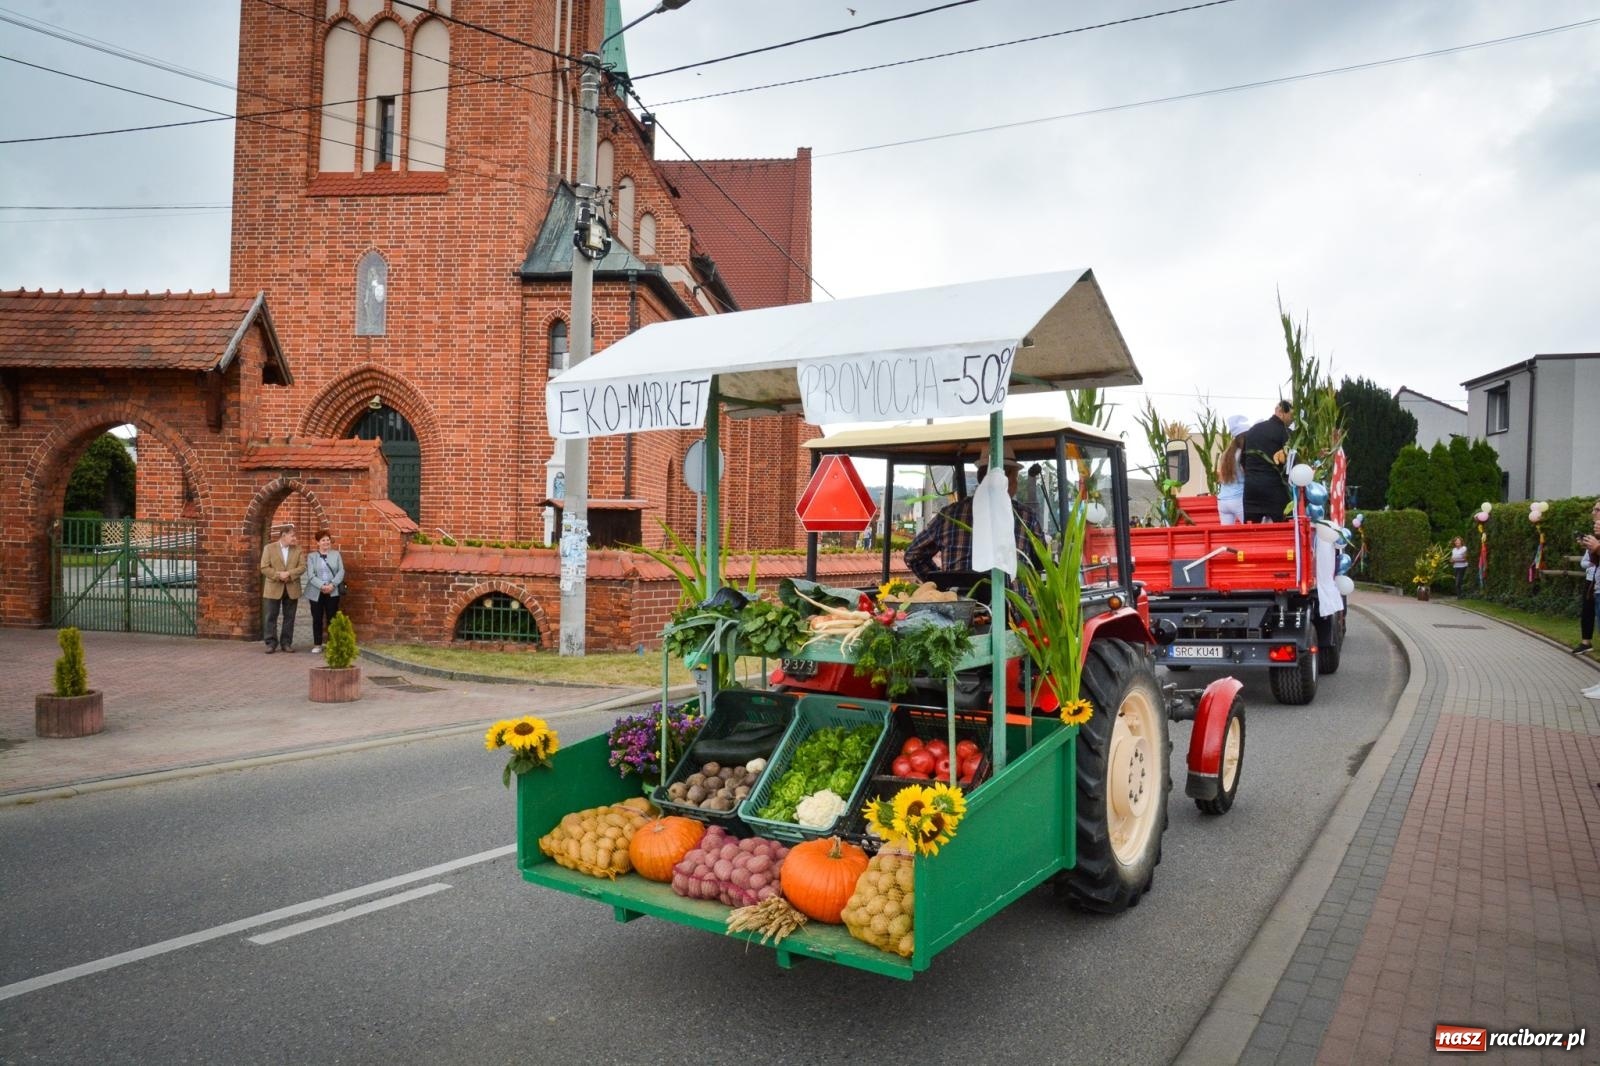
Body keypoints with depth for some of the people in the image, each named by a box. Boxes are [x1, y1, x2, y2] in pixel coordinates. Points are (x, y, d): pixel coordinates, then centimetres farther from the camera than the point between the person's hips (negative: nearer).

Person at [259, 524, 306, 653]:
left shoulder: (298, 549, 5)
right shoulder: (269, 548, 0)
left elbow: (302, 567, -2)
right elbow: (264, 568, -6)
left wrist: (289, 573, -17)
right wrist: (278, 575, -18)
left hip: (292, 588, 2)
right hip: (274, 588, -2)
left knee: (289, 617, 5)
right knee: (272, 617, 2)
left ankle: (286, 643, 12)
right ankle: (271, 643, 8)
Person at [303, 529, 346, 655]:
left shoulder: (336, 554, 10)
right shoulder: (311, 556, 7)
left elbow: (341, 571, 1)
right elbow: (310, 575, -4)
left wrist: (332, 585, -14)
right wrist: (322, 586, -17)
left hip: (333, 592, 0)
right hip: (316, 592, 0)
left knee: (332, 619, 0)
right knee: (317, 619, 3)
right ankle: (317, 644, 10)